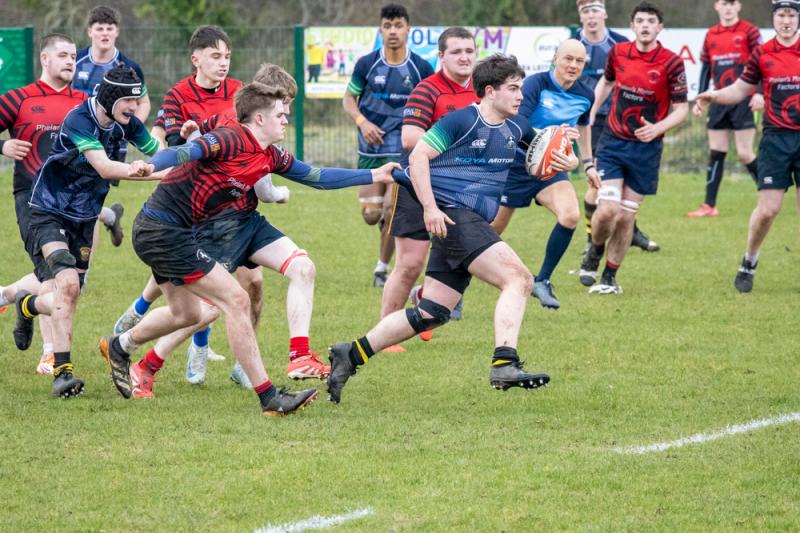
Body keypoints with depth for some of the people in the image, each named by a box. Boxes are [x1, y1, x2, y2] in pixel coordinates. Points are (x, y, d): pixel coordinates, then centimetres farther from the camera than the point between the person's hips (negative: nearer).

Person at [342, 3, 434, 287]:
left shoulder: (421, 68, -5)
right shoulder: (366, 64, -4)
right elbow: (349, 98, 6)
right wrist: (361, 121, -13)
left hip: (403, 150, -1)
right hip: (371, 150, 1)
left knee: (391, 213, -10)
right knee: (371, 215, -1)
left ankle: (382, 267, 8)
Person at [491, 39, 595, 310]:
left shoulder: (585, 95, -2)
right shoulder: (536, 85, -20)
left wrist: (588, 163, 21)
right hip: (516, 163, -4)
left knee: (570, 216, -23)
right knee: (492, 229, 4)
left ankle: (542, 281, -6)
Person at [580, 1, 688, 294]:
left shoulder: (671, 63, -11)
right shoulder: (618, 52, -1)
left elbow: (681, 108, -6)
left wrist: (657, 128, -23)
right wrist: (589, 112, 13)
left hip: (646, 147, -1)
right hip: (613, 142, 1)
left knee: (626, 217, 1)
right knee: (607, 209, -13)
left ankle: (610, 276, 17)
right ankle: (594, 252, 18)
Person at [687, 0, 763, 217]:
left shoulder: (749, 31, -4)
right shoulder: (710, 35, 11)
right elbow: (706, 68, 16)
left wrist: (759, 93, -17)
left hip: (743, 100, -5)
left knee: (744, 154, -7)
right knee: (715, 153, 4)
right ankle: (709, 205, 6)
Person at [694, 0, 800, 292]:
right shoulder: (762, 54, 3)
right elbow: (740, 90, 11)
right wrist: (713, 96, -5)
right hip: (776, 138, 0)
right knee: (767, 209, -7)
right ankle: (749, 263, 14)